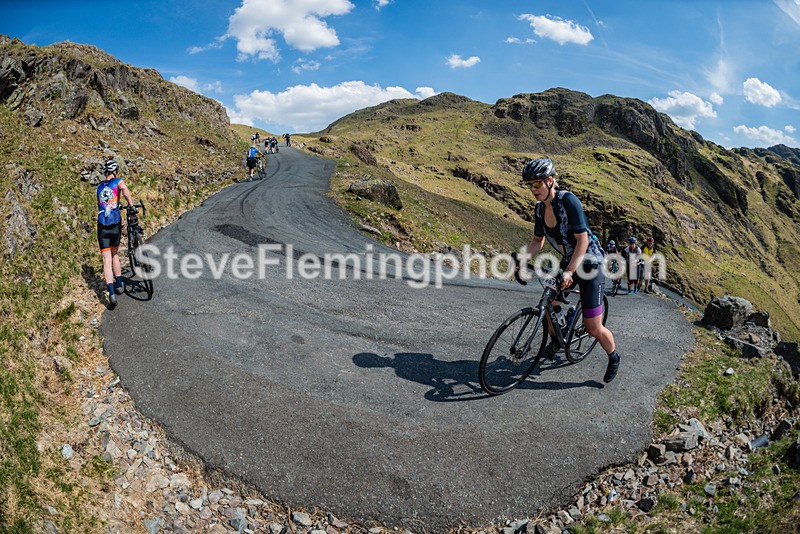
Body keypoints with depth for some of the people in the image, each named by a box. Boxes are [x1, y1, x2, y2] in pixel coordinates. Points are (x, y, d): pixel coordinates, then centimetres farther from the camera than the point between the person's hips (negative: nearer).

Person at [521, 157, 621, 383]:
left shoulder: (568, 200, -24)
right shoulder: (540, 208, -3)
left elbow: (582, 240, -25)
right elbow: (537, 240, 7)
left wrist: (569, 272, -30)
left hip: (590, 263, -7)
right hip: (568, 262, 7)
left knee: (593, 328, -4)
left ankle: (614, 357, 24)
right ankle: (556, 341, 38)